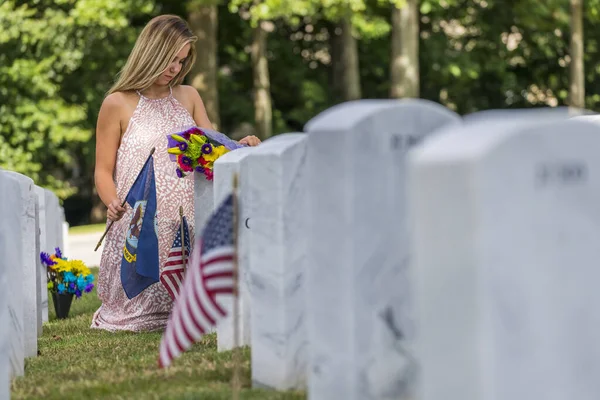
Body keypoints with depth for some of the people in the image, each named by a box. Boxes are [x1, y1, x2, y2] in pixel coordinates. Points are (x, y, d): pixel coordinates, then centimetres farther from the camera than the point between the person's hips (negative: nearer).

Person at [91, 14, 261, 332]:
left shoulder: (188, 98, 14)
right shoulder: (118, 104, 0)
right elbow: (103, 171, 1)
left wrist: (238, 147, -11)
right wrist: (112, 203, -19)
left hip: (185, 230, 4)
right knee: (138, 318, -4)